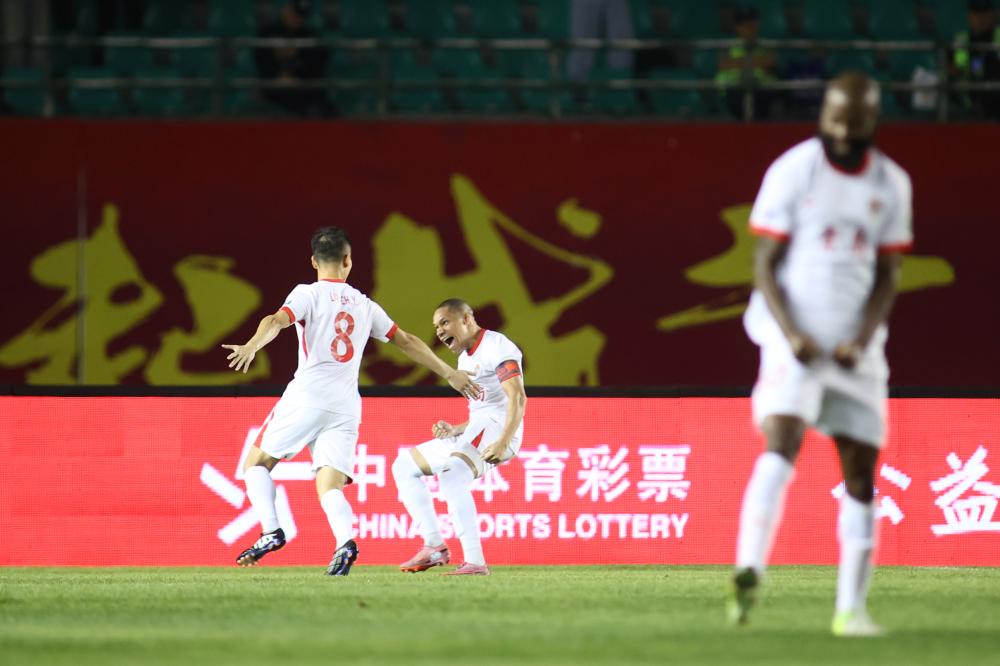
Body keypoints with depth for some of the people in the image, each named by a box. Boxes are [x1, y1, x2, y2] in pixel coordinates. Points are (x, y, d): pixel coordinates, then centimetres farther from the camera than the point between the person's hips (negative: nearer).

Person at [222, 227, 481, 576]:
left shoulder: (308, 294, 3)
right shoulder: (364, 305, 17)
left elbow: (277, 321, -17)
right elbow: (406, 341, 24)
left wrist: (252, 346, -35)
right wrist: (449, 373, 34)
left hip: (306, 397, -4)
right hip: (346, 407, 4)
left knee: (257, 462, 12)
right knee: (329, 487, -2)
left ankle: (271, 531, -7)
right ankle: (345, 542, -31)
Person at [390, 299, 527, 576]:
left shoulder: (496, 347, -8)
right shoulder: (465, 358, 22)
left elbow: (517, 399, -20)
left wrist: (502, 443, -31)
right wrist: (454, 430, 8)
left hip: (496, 430, -10)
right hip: (474, 432, 10)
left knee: (451, 476, -33)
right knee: (404, 465, 12)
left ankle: (475, 561, -36)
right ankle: (434, 545, 4)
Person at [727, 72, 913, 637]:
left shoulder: (891, 184, 7)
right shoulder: (792, 171, -4)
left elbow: (887, 278, 9)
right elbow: (765, 265, -4)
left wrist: (862, 341, -7)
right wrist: (792, 335, -17)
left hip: (855, 346, 4)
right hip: (794, 337, -4)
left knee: (862, 472, 2)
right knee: (781, 445, -23)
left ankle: (851, 608, 9)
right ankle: (748, 574, -32)